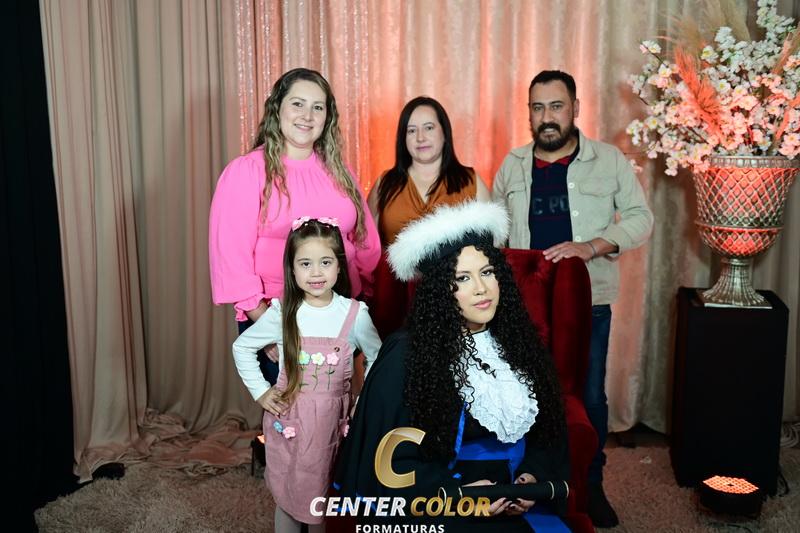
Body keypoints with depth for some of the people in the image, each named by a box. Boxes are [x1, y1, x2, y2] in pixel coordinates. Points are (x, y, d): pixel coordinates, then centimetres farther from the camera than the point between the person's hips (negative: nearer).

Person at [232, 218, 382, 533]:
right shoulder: (282, 313, -8)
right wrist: (260, 392, 1)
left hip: (331, 420, 0)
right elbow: (242, 347, 5)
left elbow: (377, 358, 4)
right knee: (286, 494, 14)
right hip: (287, 417, 1)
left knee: (324, 497, 12)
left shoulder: (354, 314, -10)